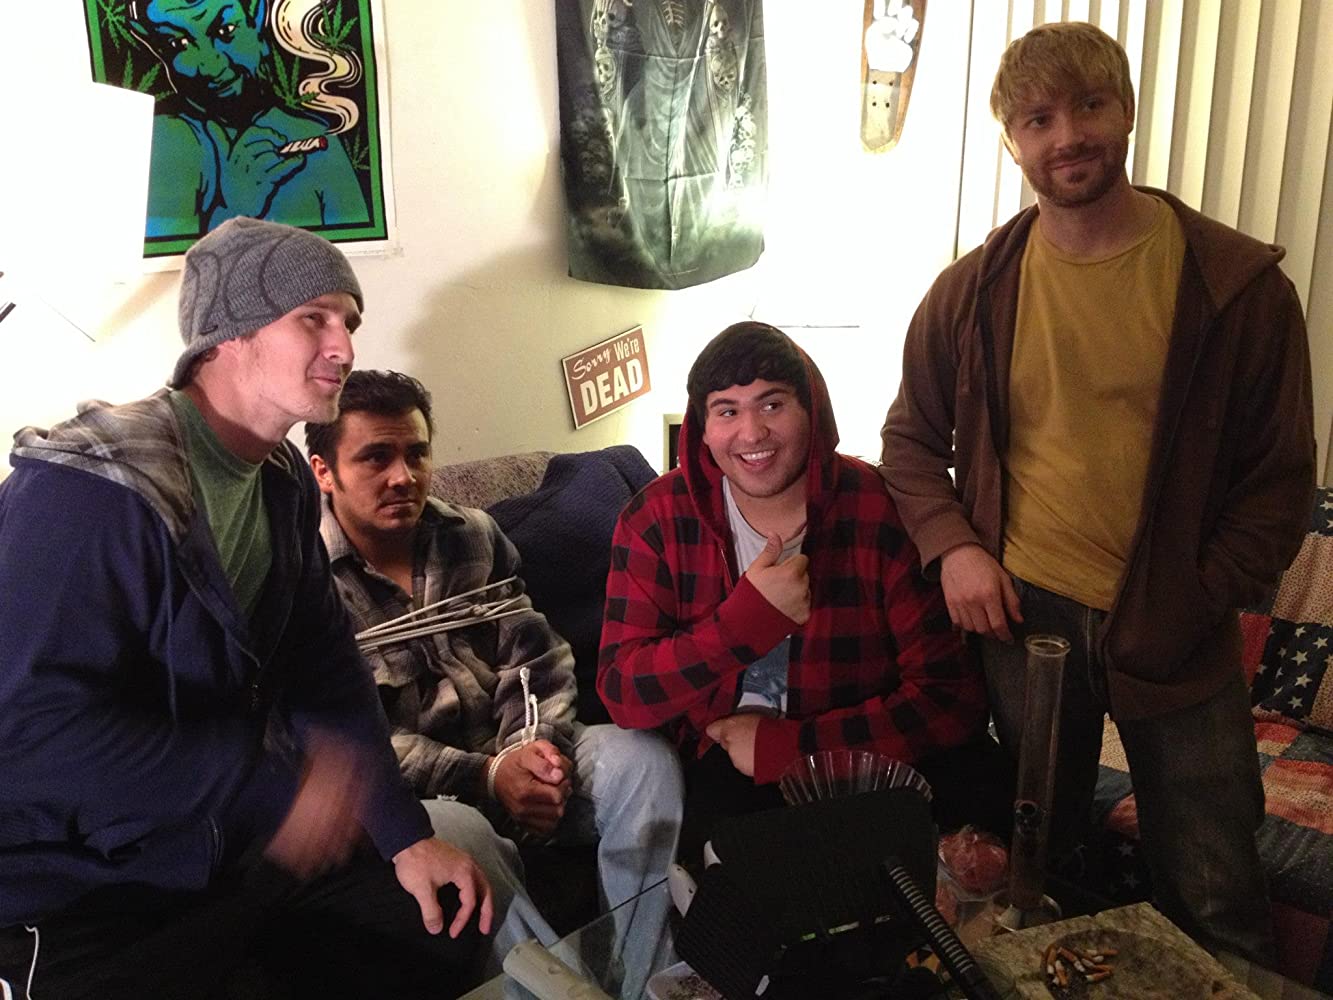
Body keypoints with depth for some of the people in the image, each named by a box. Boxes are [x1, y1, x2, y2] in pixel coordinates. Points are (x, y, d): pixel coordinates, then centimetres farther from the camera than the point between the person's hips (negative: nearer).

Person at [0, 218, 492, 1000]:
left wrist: (405, 832, -4)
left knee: (445, 929, 8)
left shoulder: (285, 482, 3)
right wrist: (273, 791, -30)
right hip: (88, 880, -7)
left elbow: (326, 671, 3)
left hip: (238, 841, 7)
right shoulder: (88, 487, -22)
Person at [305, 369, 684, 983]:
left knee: (641, 757, -20)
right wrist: (486, 777, -21)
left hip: (509, 757, 5)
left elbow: (533, 657, 6)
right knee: (452, 831, -38)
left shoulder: (474, 536, 9)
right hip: (409, 797, -4)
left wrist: (536, 745, -15)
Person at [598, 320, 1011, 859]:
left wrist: (783, 745, -17)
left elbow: (950, 698, -13)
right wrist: (751, 615, -26)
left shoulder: (883, 510, -12)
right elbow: (624, 697, -13)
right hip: (724, 763, 0)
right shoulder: (656, 519, -7)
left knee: (981, 786, -28)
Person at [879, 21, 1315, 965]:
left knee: (1216, 903, 11)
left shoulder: (1238, 283, -9)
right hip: (1024, 615, 2)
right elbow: (911, 437, 8)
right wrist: (953, 546, -8)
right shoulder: (973, 289, -3)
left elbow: (1280, 479, -4)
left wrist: (1192, 606, -12)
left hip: (1174, 632, -1)